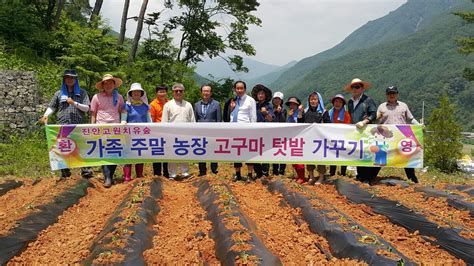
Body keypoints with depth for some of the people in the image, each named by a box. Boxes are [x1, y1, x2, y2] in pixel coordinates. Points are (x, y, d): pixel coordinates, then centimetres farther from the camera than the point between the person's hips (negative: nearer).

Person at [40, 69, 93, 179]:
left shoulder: (82, 93, 13)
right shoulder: (58, 94, 17)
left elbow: (86, 108, 5)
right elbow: (52, 107, 16)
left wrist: (74, 103, -6)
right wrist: (45, 115, -1)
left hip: (79, 126, -1)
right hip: (62, 126, 2)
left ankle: (85, 170, -9)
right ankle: (65, 173, 7)